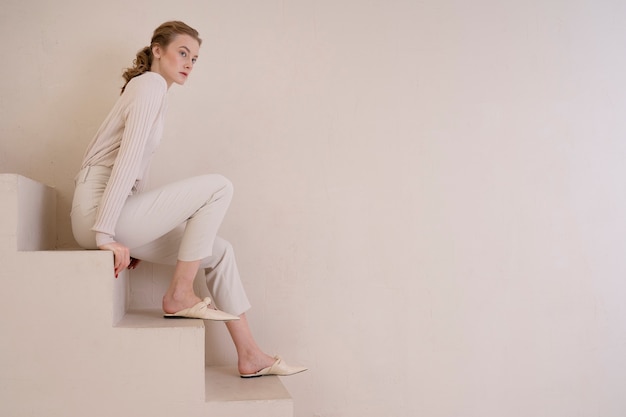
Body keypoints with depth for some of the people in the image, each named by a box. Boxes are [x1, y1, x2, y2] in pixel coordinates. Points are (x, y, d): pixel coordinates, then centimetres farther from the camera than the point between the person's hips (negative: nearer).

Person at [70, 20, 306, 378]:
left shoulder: (150, 89, 22)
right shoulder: (151, 85, -8)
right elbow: (127, 159, -19)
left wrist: (133, 239, 17)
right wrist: (106, 234, -24)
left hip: (118, 211, 9)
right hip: (97, 211, -9)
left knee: (219, 251, 5)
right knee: (218, 187, -16)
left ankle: (250, 357, 7)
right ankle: (180, 296, -10)